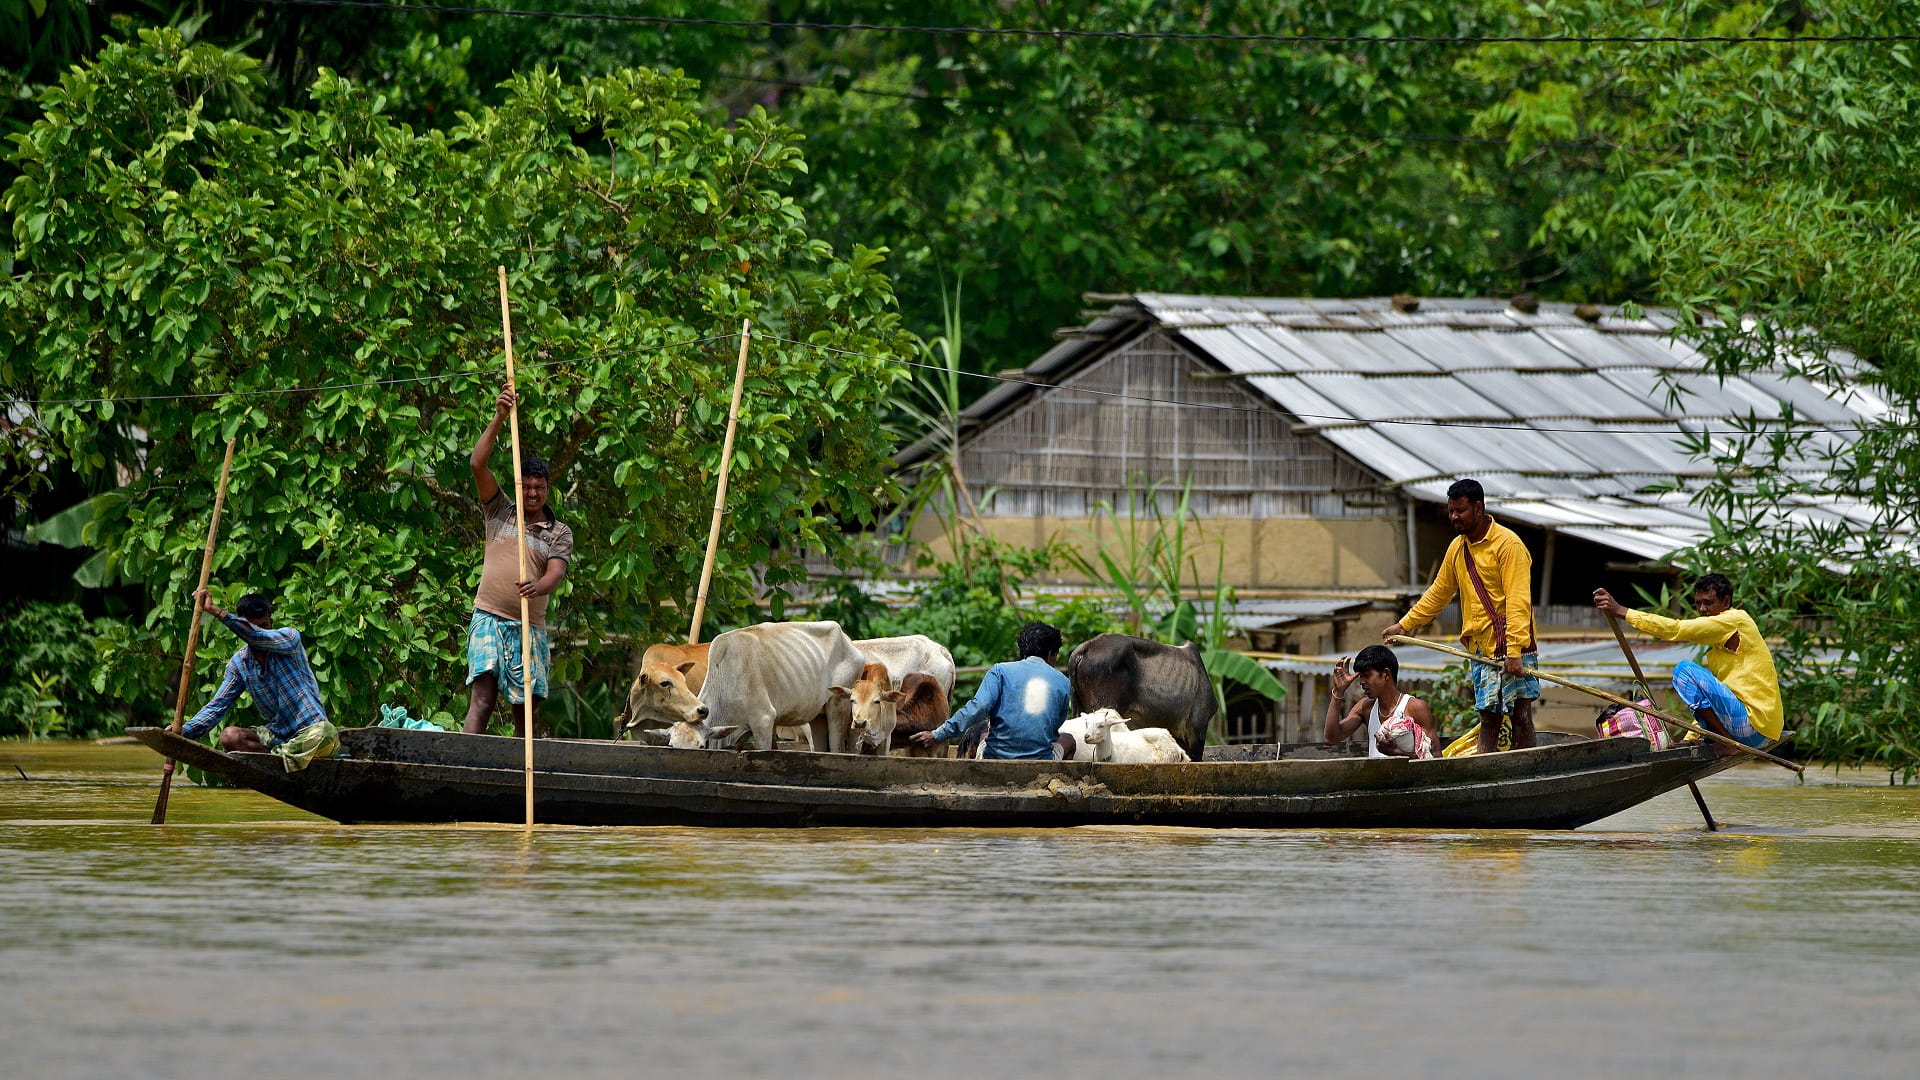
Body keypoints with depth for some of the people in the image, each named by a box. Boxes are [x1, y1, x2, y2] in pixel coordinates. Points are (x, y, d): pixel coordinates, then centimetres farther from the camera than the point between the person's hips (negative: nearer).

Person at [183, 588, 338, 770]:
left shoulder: (289, 638, -8)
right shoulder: (238, 663, 7)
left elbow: (257, 636, -28)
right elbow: (218, 706, 7)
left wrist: (216, 612, -37)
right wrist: (185, 731, -8)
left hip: (309, 731, -4)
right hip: (277, 734, 4)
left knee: (325, 732, -39)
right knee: (229, 736, -21)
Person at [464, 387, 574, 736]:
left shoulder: (559, 533, 10)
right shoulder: (501, 512, 12)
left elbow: (557, 571, -7)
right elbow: (478, 464, 1)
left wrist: (539, 587, -31)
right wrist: (499, 419, -6)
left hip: (530, 626, 1)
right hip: (489, 619, -1)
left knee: (528, 706, 2)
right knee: (482, 697, -15)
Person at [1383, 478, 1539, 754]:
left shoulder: (1507, 544, -10)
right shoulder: (1458, 548, 13)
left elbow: (1518, 601, -17)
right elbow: (1438, 593, 28)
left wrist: (1514, 651, -24)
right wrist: (1405, 625, 28)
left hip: (1511, 648, -7)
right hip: (1479, 647, 7)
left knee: (1521, 715, -6)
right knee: (1488, 718, 4)